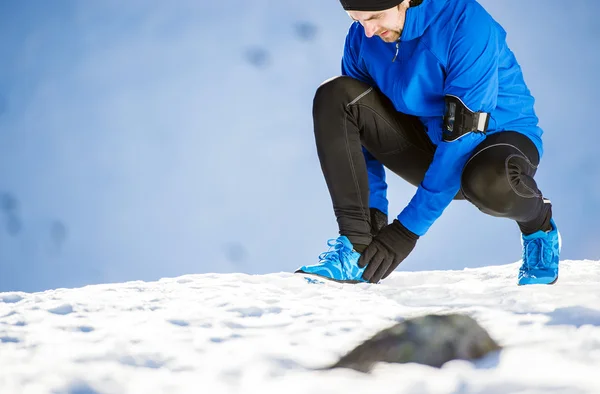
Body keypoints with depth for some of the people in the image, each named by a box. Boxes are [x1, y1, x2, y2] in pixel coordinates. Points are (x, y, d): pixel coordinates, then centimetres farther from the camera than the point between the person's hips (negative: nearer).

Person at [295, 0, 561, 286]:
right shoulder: (362, 38, -9)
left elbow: (464, 133, -30)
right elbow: (362, 133, -1)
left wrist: (408, 229, -31)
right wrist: (372, 211, -14)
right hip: (429, 141, 5)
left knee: (490, 182, -43)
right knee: (334, 97, -17)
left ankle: (538, 227, -4)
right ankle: (358, 246, -21)